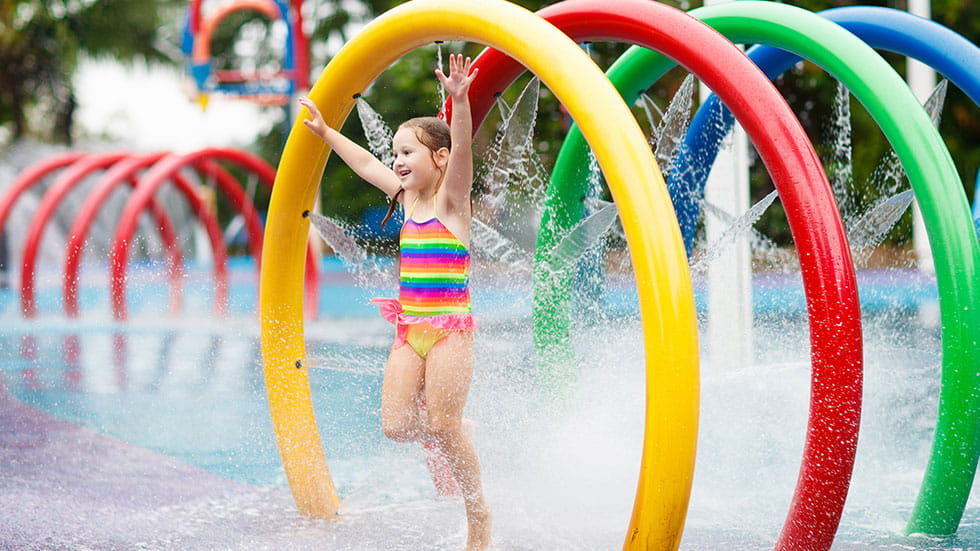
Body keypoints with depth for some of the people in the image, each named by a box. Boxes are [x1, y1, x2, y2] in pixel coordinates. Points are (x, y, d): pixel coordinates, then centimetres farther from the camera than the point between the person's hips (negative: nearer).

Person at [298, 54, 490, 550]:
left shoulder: (451, 199, -5)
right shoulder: (408, 198, 12)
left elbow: (462, 150, -24)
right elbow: (366, 163, 28)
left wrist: (459, 101, -41)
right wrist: (325, 132, 37)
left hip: (449, 327, -6)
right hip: (409, 328, 6)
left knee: (443, 426, -10)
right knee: (395, 425, -6)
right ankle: (450, 439, 24)